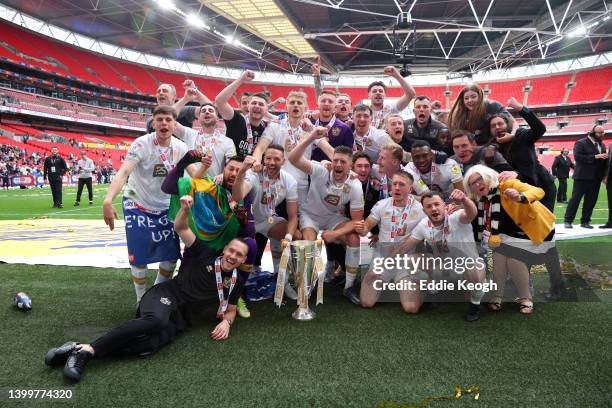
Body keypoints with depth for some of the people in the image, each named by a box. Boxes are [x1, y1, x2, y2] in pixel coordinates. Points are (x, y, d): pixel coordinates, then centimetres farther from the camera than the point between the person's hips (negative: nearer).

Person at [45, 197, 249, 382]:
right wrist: (185, 208, -19)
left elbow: (231, 309, 22)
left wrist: (226, 322, -3)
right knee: (154, 321, -42)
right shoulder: (205, 255, 4)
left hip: (179, 319, 3)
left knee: (149, 344, -32)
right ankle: (84, 348, -37)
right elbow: (180, 228, 3)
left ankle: (86, 351, -27)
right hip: (164, 295, -3)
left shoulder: (236, 282, 12)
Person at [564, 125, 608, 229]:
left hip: (596, 178, 6)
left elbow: (604, 160, 17)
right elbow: (577, 157, -19)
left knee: (591, 201, 7)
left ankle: (585, 221, 15)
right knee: (575, 199, -3)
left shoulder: (602, 145, 15)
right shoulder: (581, 143, -5)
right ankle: (568, 221, 2)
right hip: (583, 177, -6)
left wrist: (604, 175, 3)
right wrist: (595, 157, -22)